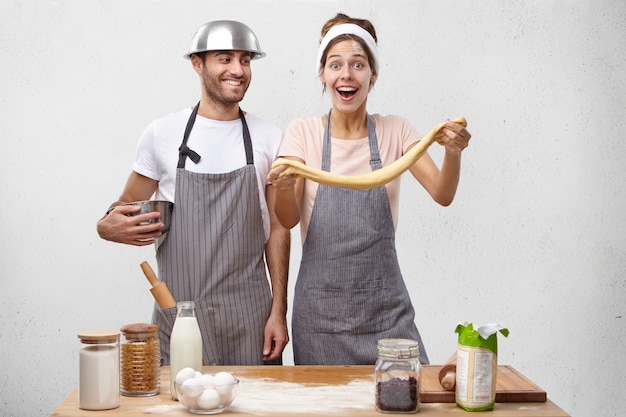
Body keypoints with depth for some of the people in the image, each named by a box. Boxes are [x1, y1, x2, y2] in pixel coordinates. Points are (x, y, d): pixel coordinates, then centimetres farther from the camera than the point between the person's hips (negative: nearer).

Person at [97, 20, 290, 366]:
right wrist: (107, 227, -13)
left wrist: (279, 311, 1)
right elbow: (126, 208, 11)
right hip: (178, 309, 0)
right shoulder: (162, 133, 2)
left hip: (249, 314, 1)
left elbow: (276, 229, 6)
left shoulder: (269, 138, 4)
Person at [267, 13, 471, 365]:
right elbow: (289, 220, -6)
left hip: (384, 306, 1)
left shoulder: (395, 131, 4)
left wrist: (453, 153, -27)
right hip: (320, 308, 0)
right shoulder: (303, 132, 1)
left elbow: (442, 194, -7)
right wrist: (283, 186, -27)